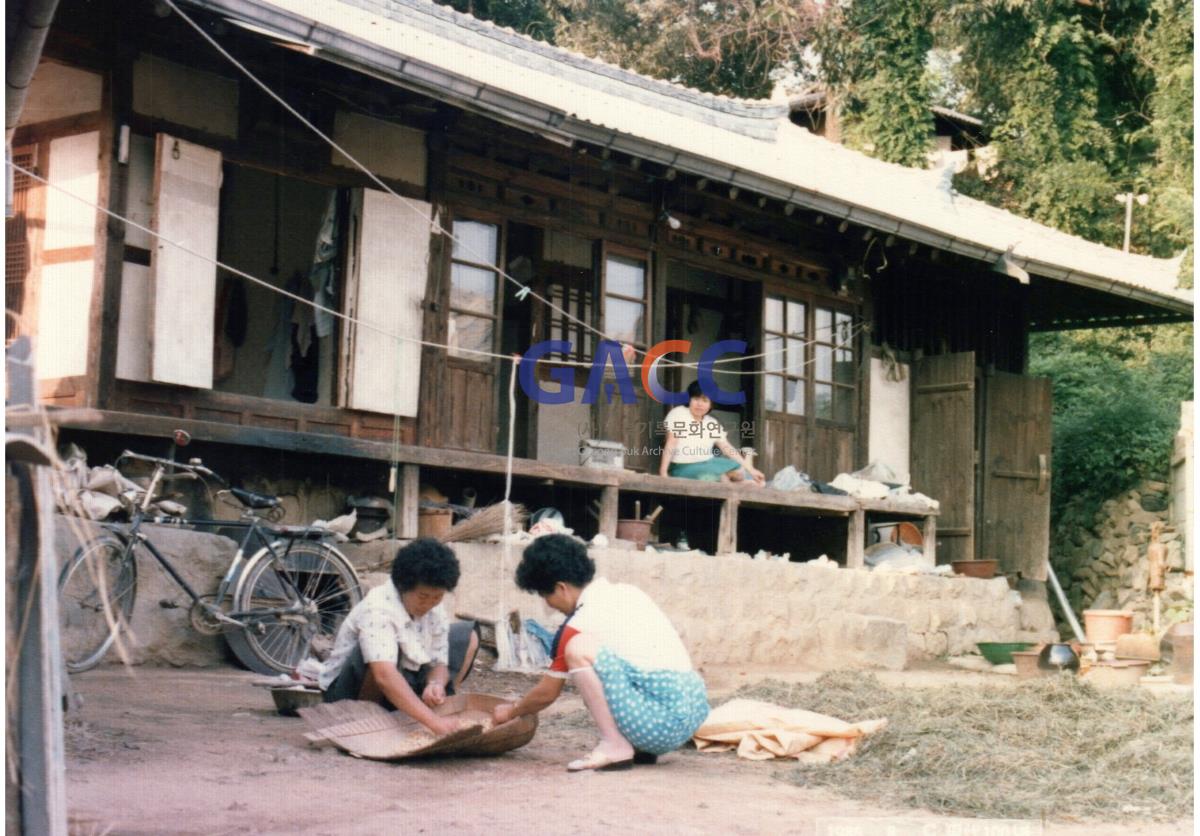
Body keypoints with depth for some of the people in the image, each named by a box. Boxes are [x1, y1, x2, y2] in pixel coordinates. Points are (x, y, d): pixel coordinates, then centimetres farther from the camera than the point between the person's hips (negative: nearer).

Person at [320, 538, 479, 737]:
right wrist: (432, 721, -53)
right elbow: (384, 675, -45)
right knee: (386, 647, -38)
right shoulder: (377, 610, -31)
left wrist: (435, 684, -30)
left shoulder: (434, 609, -7)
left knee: (467, 635, 4)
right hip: (348, 691, -7)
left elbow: (439, 663, -4)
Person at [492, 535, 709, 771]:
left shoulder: (580, 625, -5)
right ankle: (641, 747, 15)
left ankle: (614, 746, -11)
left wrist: (511, 711, 28)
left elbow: (547, 693, 9)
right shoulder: (627, 592, 15)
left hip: (664, 723, -9)